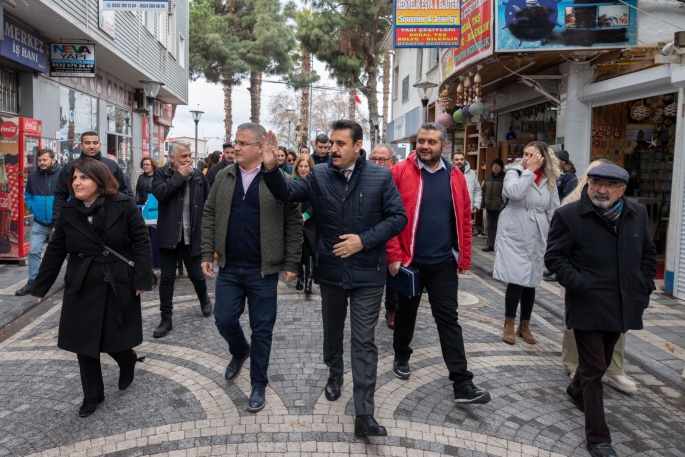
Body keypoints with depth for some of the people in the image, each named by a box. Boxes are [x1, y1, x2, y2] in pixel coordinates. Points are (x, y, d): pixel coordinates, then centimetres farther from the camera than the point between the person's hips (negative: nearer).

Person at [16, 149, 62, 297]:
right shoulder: (33, 177, 1)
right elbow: (27, 194, 17)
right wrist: (32, 207, 4)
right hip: (39, 223, 4)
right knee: (33, 252, 3)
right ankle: (32, 282, 15)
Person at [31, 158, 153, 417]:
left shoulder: (123, 205, -10)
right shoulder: (68, 212, 2)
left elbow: (142, 242, -10)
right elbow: (55, 251, 8)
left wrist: (142, 279, -15)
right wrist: (40, 286, 10)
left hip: (119, 286, -3)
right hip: (82, 288, 4)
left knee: (116, 339, 4)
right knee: (84, 344, 7)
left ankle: (127, 361, 41)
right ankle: (92, 396, 26)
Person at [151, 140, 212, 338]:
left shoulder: (198, 175, 3)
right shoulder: (161, 173, -1)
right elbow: (160, 193, -21)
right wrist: (180, 176, -16)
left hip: (192, 235, 1)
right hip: (169, 235, -1)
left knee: (196, 274, 11)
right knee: (167, 278, 4)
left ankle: (204, 298, 42)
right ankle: (166, 319, 14)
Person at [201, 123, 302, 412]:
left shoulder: (280, 179, -7)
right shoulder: (224, 177, 5)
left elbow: (293, 224, -5)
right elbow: (210, 215, 10)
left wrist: (291, 264, -6)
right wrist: (207, 254, 4)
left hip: (263, 269, -3)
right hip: (229, 267, 4)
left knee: (262, 329, 7)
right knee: (224, 319, 9)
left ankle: (258, 385, 25)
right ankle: (239, 352, 43)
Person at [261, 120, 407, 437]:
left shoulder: (381, 177, -7)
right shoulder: (319, 176, -1)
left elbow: (398, 217, -8)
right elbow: (288, 194, -6)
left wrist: (364, 240, -18)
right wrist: (270, 169, -24)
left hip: (367, 273, -2)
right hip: (330, 270, 3)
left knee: (364, 341, 1)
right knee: (332, 331, 22)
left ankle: (364, 414, 7)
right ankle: (334, 375, 49)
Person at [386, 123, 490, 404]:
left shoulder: (455, 176, 2)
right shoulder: (400, 173, -8)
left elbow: (464, 219, 5)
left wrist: (464, 257, 3)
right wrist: (394, 255, -15)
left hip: (444, 263, 2)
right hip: (408, 260, -2)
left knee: (449, 319, 4)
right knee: (406, 312, 17)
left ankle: (462, 383, 7)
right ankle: (401, 357, 41)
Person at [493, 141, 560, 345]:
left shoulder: (550, 180, 6)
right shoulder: (514, 172, -5)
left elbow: (553, 212, 10)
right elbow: (514, 192, -26)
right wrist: (529, 171, -18)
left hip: (536, 238, 4)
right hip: (514, 236, -4)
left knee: (530, 283, 11)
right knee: (516, 280, -8)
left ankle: (525, 326, 26)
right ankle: (509, 325, 10)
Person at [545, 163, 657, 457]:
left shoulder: (638, 214, 5)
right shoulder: (568, 216, -10)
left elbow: (648, 254, 15)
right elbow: (554, 257, -8)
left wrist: (643, 288, 5)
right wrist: (579, 284, -17)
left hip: (622, 307, 6)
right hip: (588, 307, -5)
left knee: (602, 362, 23)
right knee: (594, 371, 0)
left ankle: (577, 389, 52)